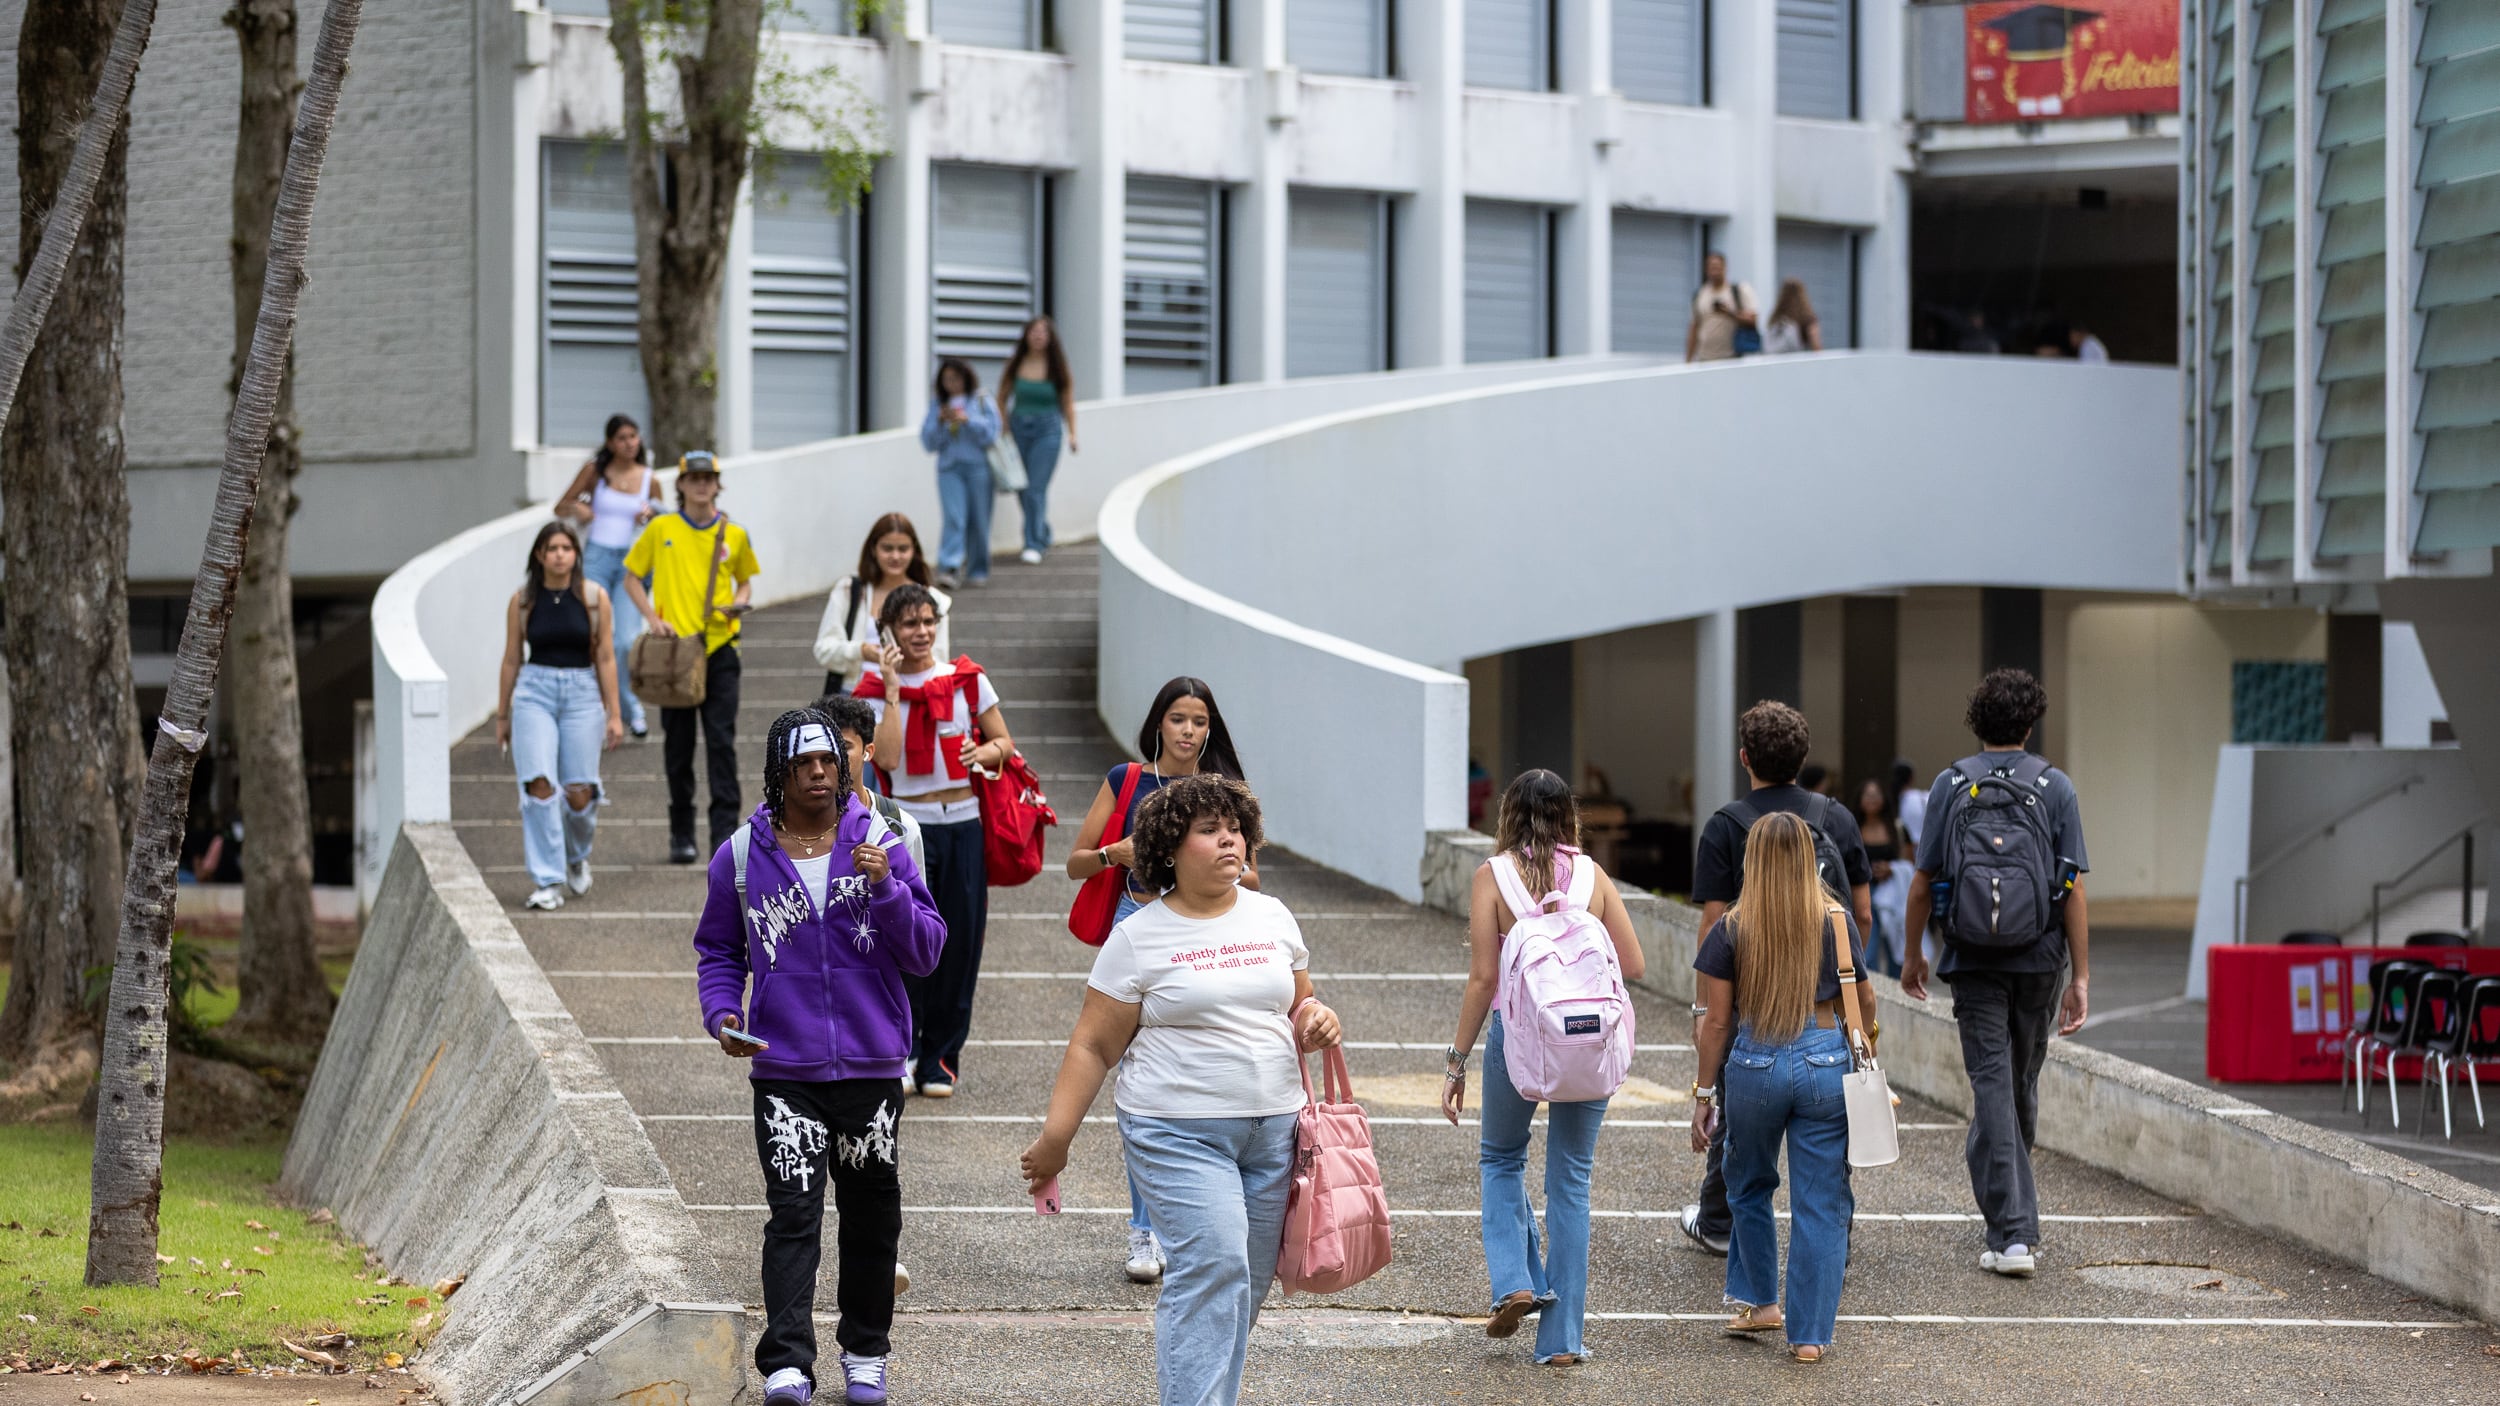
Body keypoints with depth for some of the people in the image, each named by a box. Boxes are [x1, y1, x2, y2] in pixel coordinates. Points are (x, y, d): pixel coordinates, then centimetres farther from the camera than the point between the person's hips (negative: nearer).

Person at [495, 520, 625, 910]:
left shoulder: (593, 597, 3)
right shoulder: (522, 601, 4)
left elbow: (605, 657, 4)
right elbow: (511, 659, 10)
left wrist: (614, 713, 1)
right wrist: (502, 715, 13)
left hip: (582, 692, 0)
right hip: (534, 691, 0)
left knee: (579, 792, -3)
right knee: (538, 786, -13)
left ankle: (577, 856, 29)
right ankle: (548, 882, -8)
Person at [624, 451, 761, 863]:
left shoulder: (734, 534, 6)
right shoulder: (661, 529, 3)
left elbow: (745, 580, 20)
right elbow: (632, 577, 11)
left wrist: (740, 601, -3)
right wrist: (653, 618, -4)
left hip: (719, 647, 0)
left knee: (721, 741, -7)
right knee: (678, 745, 6)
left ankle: (725, 833, -8)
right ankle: (681, 834, 16)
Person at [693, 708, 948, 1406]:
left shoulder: (880, 845, 0)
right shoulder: (740, 857, 1)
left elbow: (925, 951, -2)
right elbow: (718, 950, 12)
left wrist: (885, 887, -18)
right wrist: (722, 1014, -6)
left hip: (871, 1066, 1)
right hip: (784, 1069, -1)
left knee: (870, 1212, 12)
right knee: (793, 1216, -12)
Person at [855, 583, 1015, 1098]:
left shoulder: (967, 680, 4)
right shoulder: (878, 688, 0)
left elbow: (1004, 742, 12)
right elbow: (887, 758, -13)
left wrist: (984, 753, -10)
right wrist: (893, 691, -14)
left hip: (963, 825, 2)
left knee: (959, 941, 3)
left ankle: (941, 1059, 15)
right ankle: (901, 1052, 8)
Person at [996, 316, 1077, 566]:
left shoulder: (1058, 368, 0)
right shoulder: (1014, 366, 4)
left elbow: (1068, 404, 5)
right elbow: (1002, 399, 11)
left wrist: (1072, 433, -4)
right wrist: (1002, 428, 1)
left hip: (1047, 430, -3)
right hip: (1018, 429, 3)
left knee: (1036, 489, -13)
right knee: (1022, 489, 7)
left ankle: (1033, 545, -12)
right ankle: (1043, 537, 28)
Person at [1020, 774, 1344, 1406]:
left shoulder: (1273, 919, 11)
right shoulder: (1139, 938, -3)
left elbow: (1296, 1012, 23)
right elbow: (1093, 1046, -2)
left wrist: (1316, 1021, -1)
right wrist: (1055, 1138, -7)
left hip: (1273, 1130, 5)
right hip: (1179, 1133, -5)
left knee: (1244, 1284, 7)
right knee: (1213, 1266, -19)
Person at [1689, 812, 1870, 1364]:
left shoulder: (1733, 930, -4)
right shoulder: (1837, 922, 0)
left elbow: (1716, 1022, -3)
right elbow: (1863, 1001, 8)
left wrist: (1703, 1094, 5)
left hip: (1752, 1065, 0)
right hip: (1826, 1061, 0)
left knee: (1750, 1189, 23)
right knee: (1820, 1204, 5)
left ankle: (1759, 1301, 32)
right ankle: (1811, 1333, 4)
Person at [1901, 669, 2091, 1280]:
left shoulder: (1952, 784, -1)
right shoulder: (2056, 788, -1)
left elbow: (1923, 880, 0)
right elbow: (2073, 887, -4)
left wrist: (1913, 954, 14)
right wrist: (2080, 977, -2)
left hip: (1974, 959, -1)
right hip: (2040, 959, 2)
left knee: (1992, 1085, -3)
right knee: (2021, 1084, 18)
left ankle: (2011, 1232, -13)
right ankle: (2014, 1211, 36)